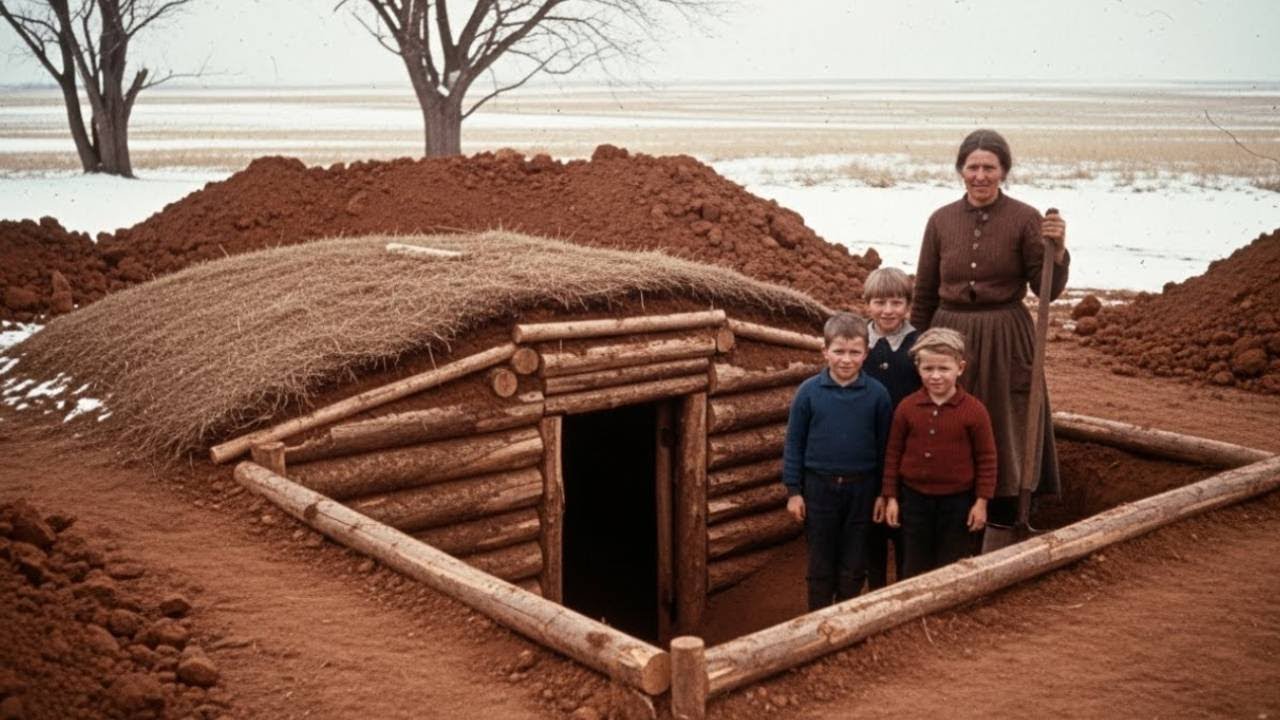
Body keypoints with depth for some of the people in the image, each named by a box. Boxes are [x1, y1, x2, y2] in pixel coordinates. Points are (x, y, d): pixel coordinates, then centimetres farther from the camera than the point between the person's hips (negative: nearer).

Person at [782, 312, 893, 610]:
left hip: (861, 488, 0)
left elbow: (884, 446, 1)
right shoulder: (809, 391, -7)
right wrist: (793, 491, -2)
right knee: (820, 563, 12)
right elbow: (794, 443, -1)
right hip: (819, 486, 0)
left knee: (854, 565, 12)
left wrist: (883, 492, 4)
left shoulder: (877, 394, -6)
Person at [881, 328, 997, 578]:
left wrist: (981, 501, -5)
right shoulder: (907, 407, -5)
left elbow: (986, 458, -5)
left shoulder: (974, 410, -11)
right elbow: (893, 454, 2)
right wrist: (891, 497, 2)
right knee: (915, 567, 13)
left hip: (957, 501, -2)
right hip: (915, 498, 2)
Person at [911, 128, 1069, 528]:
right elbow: (924, 293, 9)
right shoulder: (941, 220, 3)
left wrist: (1057, 250, -26)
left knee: (1004, 436, 5)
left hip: (1005, 342, -3)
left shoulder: (1025, 219, -5)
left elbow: (1049, 289, -8)